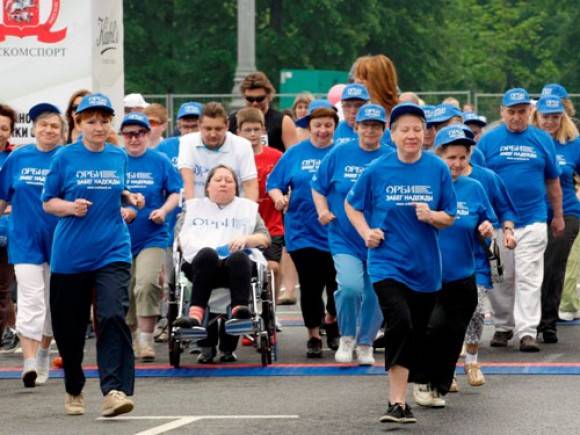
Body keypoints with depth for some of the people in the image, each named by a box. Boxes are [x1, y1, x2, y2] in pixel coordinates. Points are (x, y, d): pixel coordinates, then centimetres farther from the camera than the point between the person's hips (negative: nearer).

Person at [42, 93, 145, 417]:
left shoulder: (119, 157, 7)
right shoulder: (65, 157, -1)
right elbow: (48, 202, 2)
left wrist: (129, 198, 2)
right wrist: (70, 207, -17)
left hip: (113, 252, 1)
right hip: (70, 254, -1)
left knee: (113, 317, -18)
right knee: (70, 326, 8)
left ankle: (114, 390, -23)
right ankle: (74, 390, 29)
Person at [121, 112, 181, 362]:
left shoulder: (159, 162, 2)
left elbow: (175, 192, 8)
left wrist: (164, 210, -10)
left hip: (152, 236, -2)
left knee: (147, 283, -20)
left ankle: (146, 339, -14)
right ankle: (130, 338, 26)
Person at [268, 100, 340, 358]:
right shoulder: (295, 154, 6)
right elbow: (273, 184, 8)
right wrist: (279, 197, -12)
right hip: (303, 231, 1)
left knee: (337, 284, 0)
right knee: (310, 286, 3)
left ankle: (331, 321, 29)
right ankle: (313, 336, 15)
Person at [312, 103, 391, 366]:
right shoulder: (339, 154, 2)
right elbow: (318, 187, 11)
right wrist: (323, 211, -4)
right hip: (344, 238, -1)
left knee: (375, 295, 7)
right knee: (350, 286, -20)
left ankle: (365, 344, 28)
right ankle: (347, 338, 4)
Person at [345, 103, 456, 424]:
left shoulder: (438, 169, -2)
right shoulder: (377, 170, -5)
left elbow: (449, 217, 5)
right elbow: (351, 205, 10)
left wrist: (431, 216, -16)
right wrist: (366, 232, -6)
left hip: (424, 265, 3)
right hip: (387, 262, -3)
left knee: (416, 335, 11)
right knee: (400, 323, -22)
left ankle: (400, 397, 26)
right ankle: (397, 402, -18)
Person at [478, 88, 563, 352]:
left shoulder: (542, 140, 6)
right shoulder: (488, 140, 3)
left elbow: (553, 181, 13)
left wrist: (558, 216, 14)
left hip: (532, 220, 0)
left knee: (529, 278, -7)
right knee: (501, 279, 7)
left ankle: (527, 331, -8)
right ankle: (503, 327, 20)